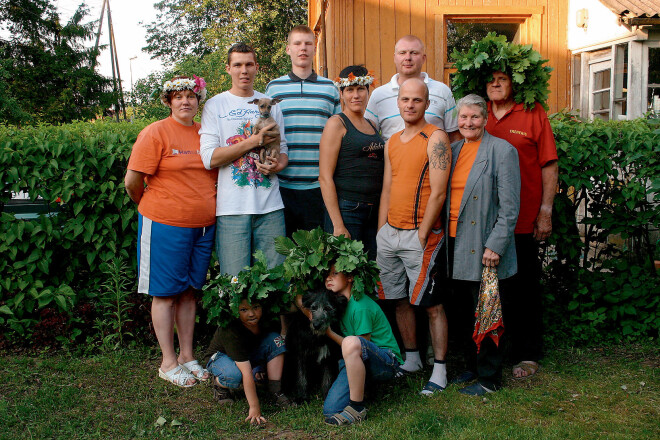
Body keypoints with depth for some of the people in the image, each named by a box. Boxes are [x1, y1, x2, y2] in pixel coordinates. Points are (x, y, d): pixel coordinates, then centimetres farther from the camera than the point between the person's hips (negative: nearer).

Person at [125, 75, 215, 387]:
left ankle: (187, 355, 25)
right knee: (166, 293, 4)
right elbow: (133, 182, -7)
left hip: (203, 226, 5)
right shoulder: (155, 133, -8)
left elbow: (214, 176, 21)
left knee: (189, 291, 13)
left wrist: (202, 209, 14)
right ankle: (168, 362, 15)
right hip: (165, 226, -5)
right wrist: (151, 208, 6)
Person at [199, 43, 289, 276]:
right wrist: (253, 141, -11)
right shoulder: (215, 105, 4)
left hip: (270, 206, 3)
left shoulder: (270, 105, 15)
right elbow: (209, 158, -6)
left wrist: (278, 165, -8)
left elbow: (283, 150, 16)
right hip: (232, 209, -3)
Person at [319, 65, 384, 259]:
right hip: (346, 209, -7)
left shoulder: (372, 126, 15)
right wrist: (338, 225, -18)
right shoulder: (337, 123, -5)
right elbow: (325, 177, -12)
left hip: (374, 211, 7)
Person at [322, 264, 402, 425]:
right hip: (356, 362, 7)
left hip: (386, 361, -7)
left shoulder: (360, 307, -19)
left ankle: (357, 408, -28)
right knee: (330, 410, -15)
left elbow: (362, 346, -14)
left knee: (351, 343, -40)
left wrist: (329, 333, -14)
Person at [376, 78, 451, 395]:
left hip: (419, 235, -7)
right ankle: (411, 359, 27)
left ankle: (439, 369, 8)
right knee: (399, 300, 13)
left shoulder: (435, 138, -8)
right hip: (389, 233, 7)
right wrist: (381, 231, 11)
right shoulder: (392, 142, 14)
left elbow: (438, 193, -13)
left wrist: (421, 235, -14)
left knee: (431, 304, -1)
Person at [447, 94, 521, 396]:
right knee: (465, 313, 15)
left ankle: (489, 379, 14)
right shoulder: (453, 150, 12)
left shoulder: (502, 151, -8)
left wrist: (495, 246, -17)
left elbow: (510, 207, -12)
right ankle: (473, 367, 30)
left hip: (483, 247, -6)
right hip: (455, 244, 6)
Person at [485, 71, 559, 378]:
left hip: (523, 221, -3)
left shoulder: (534, 113, 0)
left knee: (524, 289, 5)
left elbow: (549, 166, -1)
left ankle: (527, 355, 18)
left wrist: (545, 212, -5)